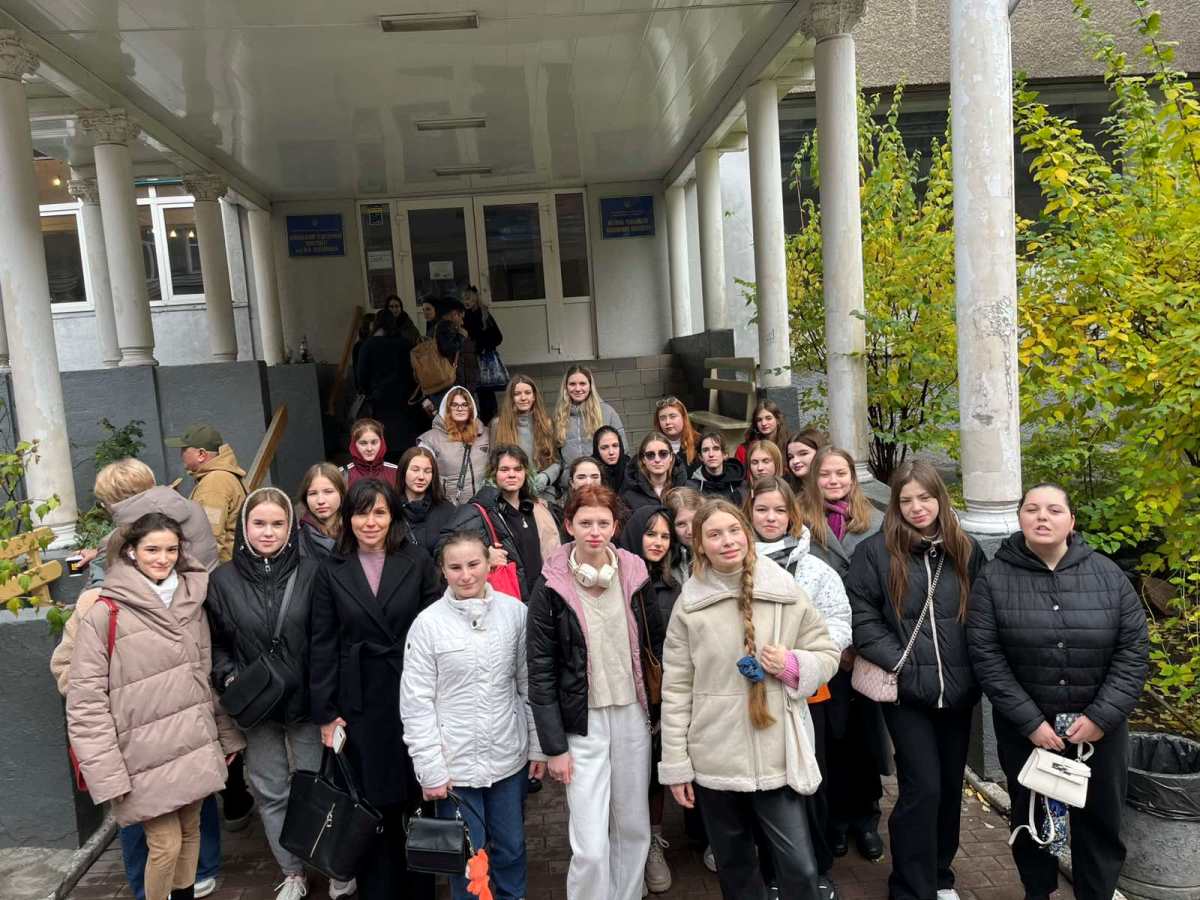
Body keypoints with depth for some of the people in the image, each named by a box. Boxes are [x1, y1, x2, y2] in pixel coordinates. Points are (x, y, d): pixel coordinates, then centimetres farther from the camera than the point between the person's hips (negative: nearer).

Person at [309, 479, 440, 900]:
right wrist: (325, 712, 0)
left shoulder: (418, 562, -3)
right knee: (373, 803, 9)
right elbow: (322, 644, 2)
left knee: (416, 795, 8)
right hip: (360, 703, 1)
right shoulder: (332, 572, 2)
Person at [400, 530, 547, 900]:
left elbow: (529, 684, 4)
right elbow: (416, 703, -8)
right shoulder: (428, 623, -11)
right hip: (455, 764, -2)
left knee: (511, 848, 17)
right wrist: (431, 770, -9)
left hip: (509, 758, 2)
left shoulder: (514, 611, -4)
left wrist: (538, 745, 6)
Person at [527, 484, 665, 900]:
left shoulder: (634, 575, -1)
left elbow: (656, 644, 8)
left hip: (633, 715, 3)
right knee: (590, 846, -4)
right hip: (583, 723, -3)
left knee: (634, 828, 14)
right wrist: (554, 746, -8)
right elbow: (541, 674, -6)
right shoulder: (551, 588, -9)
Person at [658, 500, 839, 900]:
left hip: (779, 756, 0)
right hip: (714, 760, 1)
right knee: (733, 866, 17)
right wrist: (676, 764, -1)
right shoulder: (689, 603, -3)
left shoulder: (786, 591, -3)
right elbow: (676, 688, -1)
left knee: (799, 868, 4)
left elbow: (828, 654, 7)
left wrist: (793, 665, -15)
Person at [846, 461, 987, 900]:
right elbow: (861, 617, -10)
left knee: (951, 785, 15)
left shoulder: (966, 550, 6)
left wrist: (974, 668, 1)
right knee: (923, 788, -5)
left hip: (957, 690, 4)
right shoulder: (875, 551, -8)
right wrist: (900, 665, -14)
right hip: (905, 691, -4)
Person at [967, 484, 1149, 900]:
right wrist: (1030, 721, -15)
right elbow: (986, 657, -11)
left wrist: (1102, 716, -11)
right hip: (1024, 728, -1)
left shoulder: (1107, 574, -3)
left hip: (1100, 726, 1)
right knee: (1031, 817, 16)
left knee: (1100, 820, 14)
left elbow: (1134, 650, -3)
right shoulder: (994, 578, -9)